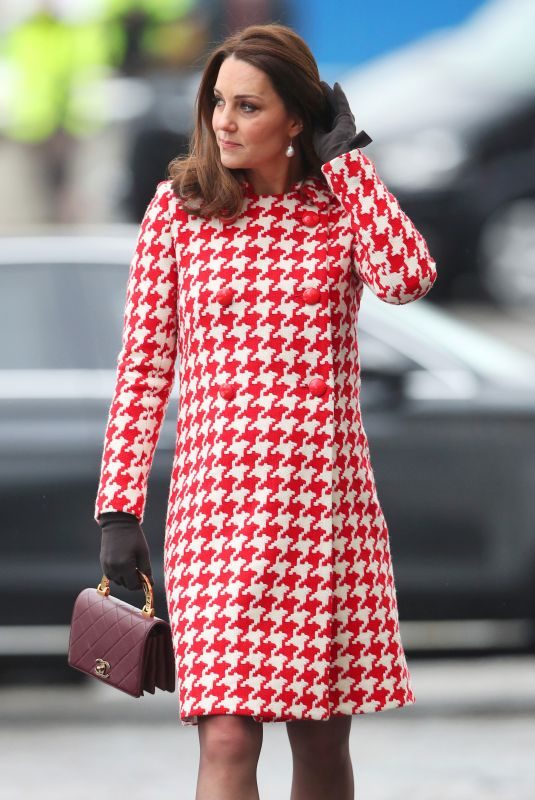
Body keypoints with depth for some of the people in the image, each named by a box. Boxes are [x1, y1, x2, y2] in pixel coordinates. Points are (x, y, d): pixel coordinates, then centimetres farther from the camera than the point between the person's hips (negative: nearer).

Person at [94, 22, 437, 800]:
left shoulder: (342, 206, 6)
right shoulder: (178, 208, 4)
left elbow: (407, 277, -17)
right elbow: (144, 366, 4)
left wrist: (345, 156, -7)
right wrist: (119, 508, -2)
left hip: (328, 503, 1)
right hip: (217, 506, -1)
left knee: (323, 737, 8)